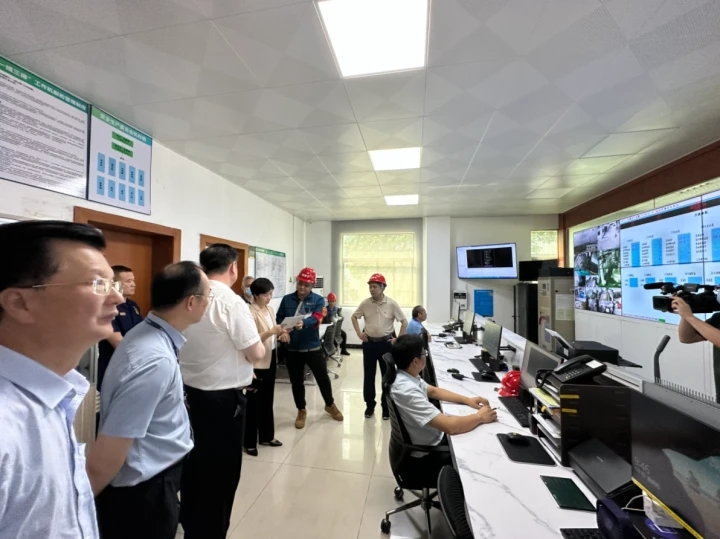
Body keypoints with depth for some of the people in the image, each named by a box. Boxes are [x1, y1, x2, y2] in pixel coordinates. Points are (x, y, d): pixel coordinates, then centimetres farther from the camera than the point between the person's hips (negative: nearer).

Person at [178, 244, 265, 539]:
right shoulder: (232, 302, -20)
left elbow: (188, 344, 13)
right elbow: (256, 354, -19)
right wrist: (260, 344, 2)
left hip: (190, 390, 8)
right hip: (223, 396, -7)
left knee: (195, 460, 25)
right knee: (222, 467, 11)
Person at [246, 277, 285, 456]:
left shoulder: (270, 309, 7)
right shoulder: (251, 312, -16)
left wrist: (280, 332, -5)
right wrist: (271, 332, -29)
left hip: (271, 358, 7)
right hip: (257, 361, -7)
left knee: (268, 399, 18)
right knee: (254, 402, 6)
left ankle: (266, 436, 33)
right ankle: (250, 443, 22)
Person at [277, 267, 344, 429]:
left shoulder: (318, 300, -5)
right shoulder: (287, 300, 2)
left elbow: (316, 318, -21)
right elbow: (279, 318, 3)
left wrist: (303, 323, -41)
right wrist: (282, 331, -18)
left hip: (313, 347, -1)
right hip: (292, 349, 2)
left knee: (323, 378, 12)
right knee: (296, 381, 14)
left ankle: (330, 405, 38)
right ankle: (301, 411, 36)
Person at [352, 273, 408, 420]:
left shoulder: (392, 304, -10)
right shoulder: (365, 303, -4)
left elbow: (404, 321, -2)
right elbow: (354, 317, 11)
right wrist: (359, 333, 3)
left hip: (386, 343, -1)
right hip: (369, 343, 2)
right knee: (368, 375, 9)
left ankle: (386, 407, 25)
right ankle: (370, 405, 26)